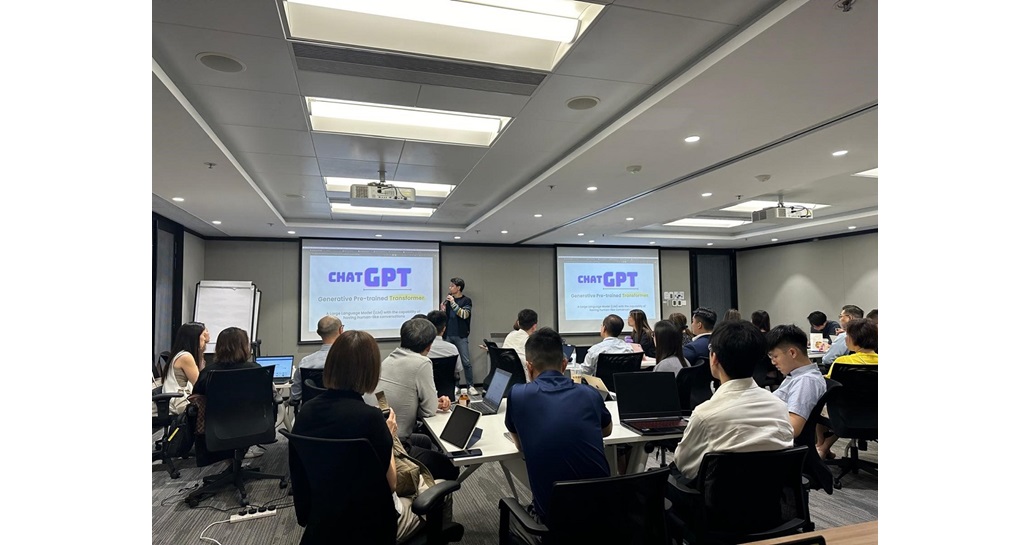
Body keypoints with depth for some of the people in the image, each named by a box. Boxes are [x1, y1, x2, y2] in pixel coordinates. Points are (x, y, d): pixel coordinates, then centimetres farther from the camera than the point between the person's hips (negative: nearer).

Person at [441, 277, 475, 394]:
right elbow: (444, 316, 16)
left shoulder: (466, 300, -2)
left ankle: (470, 386, 1)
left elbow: (464, 315, -16)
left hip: (461, 336, -4)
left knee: (466, 362, -5)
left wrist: (453, 303, -20)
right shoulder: (448, 299, 9)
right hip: (448, 335, 4)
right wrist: (443, 310, -5)